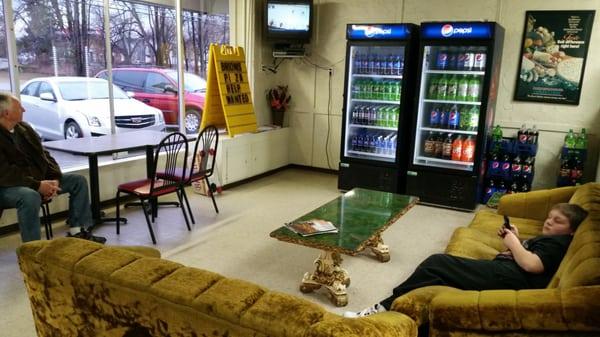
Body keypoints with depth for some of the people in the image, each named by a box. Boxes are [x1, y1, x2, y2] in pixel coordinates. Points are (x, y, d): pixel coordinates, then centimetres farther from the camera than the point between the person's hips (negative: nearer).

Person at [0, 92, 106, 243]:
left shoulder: (24, 128, 8)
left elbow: (43, 154, 9)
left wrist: (54, 178, -8)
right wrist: (37, 185, -30)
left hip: (39, 179, 9)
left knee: (78, 180, 3)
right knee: (30, 196, -41)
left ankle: (77, 231, 1)